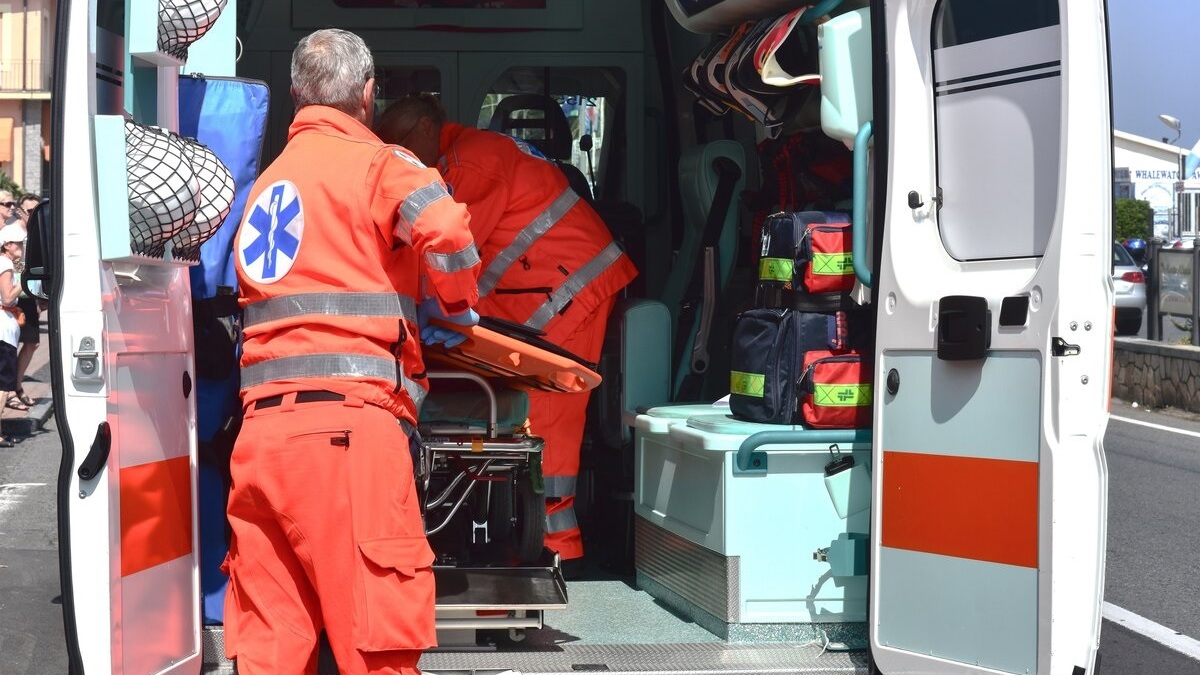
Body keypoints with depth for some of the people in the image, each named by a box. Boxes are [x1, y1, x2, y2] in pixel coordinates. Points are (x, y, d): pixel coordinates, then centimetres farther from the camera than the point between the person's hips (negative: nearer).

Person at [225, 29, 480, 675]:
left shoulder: (267, 181, 24)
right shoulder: (374, 162, 3)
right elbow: (443, 228, -16)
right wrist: (458, 307, 3)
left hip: (261, 428, 7)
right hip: (346, 426, -7)